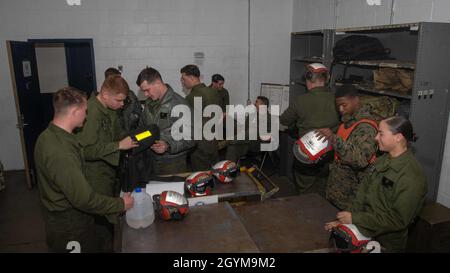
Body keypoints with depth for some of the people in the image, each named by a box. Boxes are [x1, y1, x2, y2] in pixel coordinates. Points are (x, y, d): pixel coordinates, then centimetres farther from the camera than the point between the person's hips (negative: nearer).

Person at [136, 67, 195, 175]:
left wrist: (169, 145, -29)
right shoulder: (149, 103, 8)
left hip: (173, 163, -6)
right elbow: (143, 126, 22)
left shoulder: (179, 104, -15)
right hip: (152, 160, 6)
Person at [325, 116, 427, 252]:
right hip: (366, 228, 6)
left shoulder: (411, 177, -18)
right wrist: (347, 218, -7)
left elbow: (398, 220, -19)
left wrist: (355, 218, -18)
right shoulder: (382, 160, 5)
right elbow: (363, 192, 4)